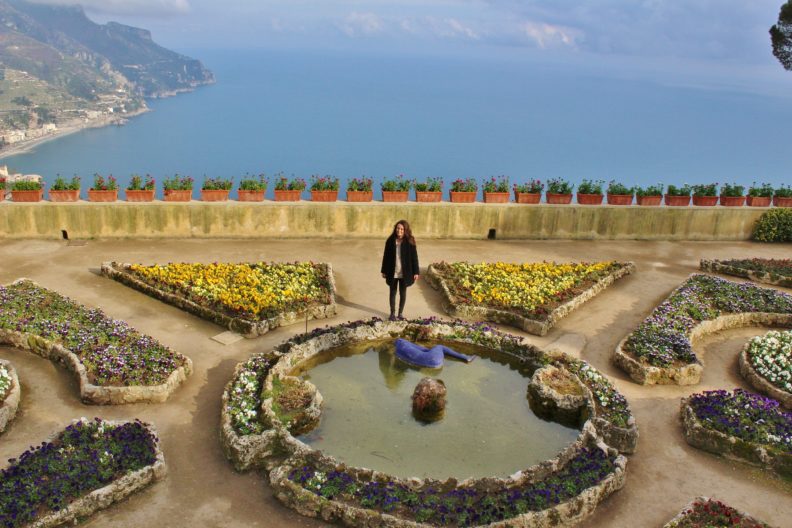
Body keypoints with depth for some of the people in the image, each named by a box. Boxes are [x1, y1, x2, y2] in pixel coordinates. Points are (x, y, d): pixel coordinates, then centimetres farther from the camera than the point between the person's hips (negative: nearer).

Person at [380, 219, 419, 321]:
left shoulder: (410, 241, -7)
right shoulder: (390, 241, -3)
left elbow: (414, 257, -4)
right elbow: (386, 256, 2)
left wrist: (416, 272, -6)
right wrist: (384, 271, 3)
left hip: (405, 273, -1)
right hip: (392, 272, 1)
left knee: (403, 293, 11)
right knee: (393, 293, 11)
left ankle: (401, 313, 24)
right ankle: (392, 313, 22)